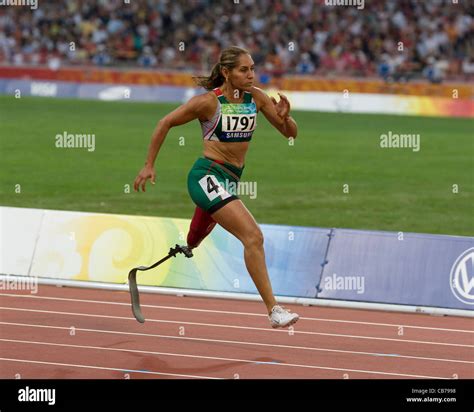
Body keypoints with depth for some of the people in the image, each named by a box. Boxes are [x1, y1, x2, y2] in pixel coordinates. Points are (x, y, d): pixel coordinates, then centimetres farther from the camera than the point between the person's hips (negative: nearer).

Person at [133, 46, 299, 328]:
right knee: (253, 236, -22)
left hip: (230, 179, 7)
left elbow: (291, 133, 7)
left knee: (192, 244, 22)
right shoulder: (209, 101, -12)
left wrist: (285, 118, -16)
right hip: (207, 176, -7)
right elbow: (166, 123, -2)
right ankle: (274, 311, -25)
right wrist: (149, 166, -1)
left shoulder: (257, 98, 2)